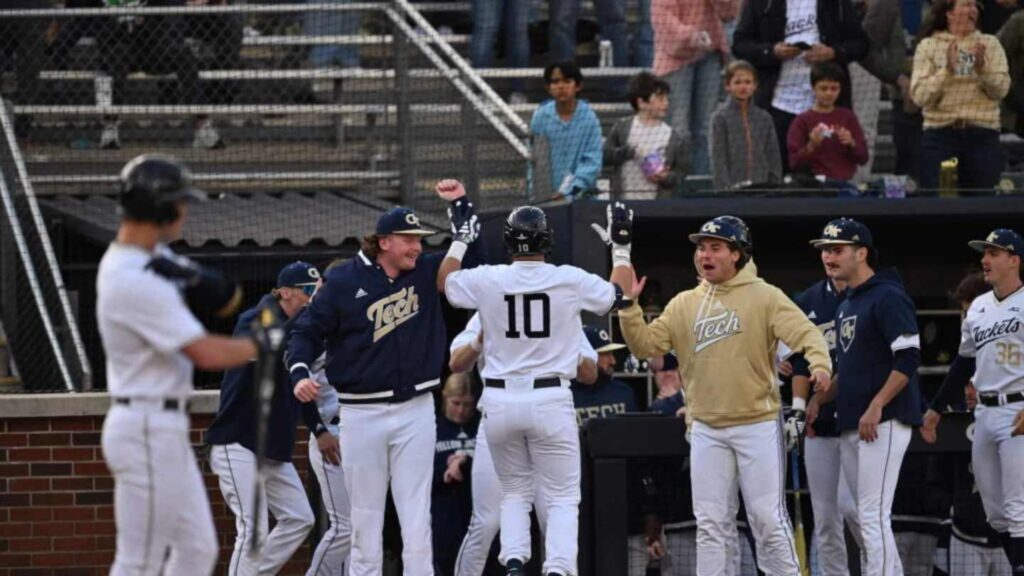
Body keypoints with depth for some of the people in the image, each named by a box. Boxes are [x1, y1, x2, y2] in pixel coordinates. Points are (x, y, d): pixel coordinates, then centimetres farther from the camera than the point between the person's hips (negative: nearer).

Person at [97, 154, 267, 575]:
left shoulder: (153, 260, 9)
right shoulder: (137, 281, -22)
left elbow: (228, 302, 9)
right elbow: (207, 354, -24)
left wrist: (195, 279, -12)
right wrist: (259, 343, -5)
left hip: (165, 430, 10)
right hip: (148, 431, -10)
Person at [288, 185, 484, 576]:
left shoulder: (427, 273, 5)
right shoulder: (344, 281, -3)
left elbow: (471, 255, 12)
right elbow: (307, 332, 1)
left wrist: (461, 205, 1)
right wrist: (299, 374, -15)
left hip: (415, 410, 2)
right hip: (361, 412, -2)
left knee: (416, 515, -1)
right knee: (365, 517, 4)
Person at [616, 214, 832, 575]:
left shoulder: (764, 297, -3)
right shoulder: (684, 304, 11)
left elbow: (805, 333, -13)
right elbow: (645, 345, 9)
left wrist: (819, 363, -33)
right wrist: (629, 307, -6)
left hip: (757, 425, -4)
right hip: (706, 430, 4)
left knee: (767, 519, -3)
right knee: (711, 524, 6)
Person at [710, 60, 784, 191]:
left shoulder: (764, 118, 9)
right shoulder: (720, 117, 0)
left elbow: (773, 156, 11)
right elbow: (718, 158, -4)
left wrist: (776, 185, 3)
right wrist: (724, 188, -12)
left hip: (762, 185, 3)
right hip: (734, 187, -3)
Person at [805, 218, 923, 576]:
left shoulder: (888, 297, -10)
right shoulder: (847, 304, 19)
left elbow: (908, 358, -18)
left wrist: (876, 407, -23)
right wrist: (820, 399, 12)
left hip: (884, 423, -10)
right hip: (851, 425, 10)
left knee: (873, 515, -13)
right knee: (852, 511, 11)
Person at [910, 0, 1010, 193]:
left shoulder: (990, 44, 9)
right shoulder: (929, 46, 4)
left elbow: (1001, 89, -1)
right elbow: (919, 96, -5)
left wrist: (982, 67, -18)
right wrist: (947, 71, -17)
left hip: (983, 135, 1)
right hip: (940, 135, -1)